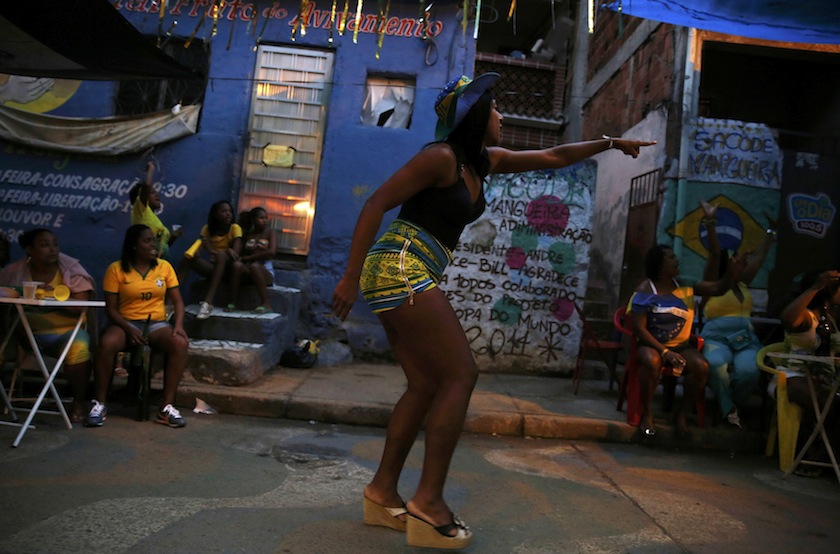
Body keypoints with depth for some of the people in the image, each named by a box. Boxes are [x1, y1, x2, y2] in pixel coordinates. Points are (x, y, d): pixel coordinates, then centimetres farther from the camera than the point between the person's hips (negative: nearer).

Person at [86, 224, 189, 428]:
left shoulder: (164, 267, 6)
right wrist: (129, 329, -19)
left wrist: (178, 324, -14)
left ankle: (167, 406, -24)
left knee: (181, 343, -30)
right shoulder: (116, 269, -1)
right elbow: (111, 308, -2)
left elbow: (177, 301, 5)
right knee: (106, 343, -35)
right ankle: (100, 403, -15)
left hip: (157, 323, 2)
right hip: (126, 322, -1)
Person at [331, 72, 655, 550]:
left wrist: (610, 143, 28)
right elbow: (376, 204, -14)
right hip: (401, 268, -9)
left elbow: (552, 157, 26)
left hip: (399, 277, 9)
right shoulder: (441, 157, -9)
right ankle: (429, 502, -2)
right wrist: (351, 277, -18)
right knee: (461, 374, -8)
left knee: (427, 384, 9)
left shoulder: (485, 160, 17)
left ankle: (383, 493, 16)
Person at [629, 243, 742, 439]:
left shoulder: (685, 284, 5)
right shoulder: (645, 290, -9)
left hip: (681, 345, 4)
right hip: (652, 344, -4)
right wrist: (665, 352, -22)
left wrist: (731, 270, -13)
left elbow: (719, 289, 7)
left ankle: (682, 413, -5)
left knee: (701, 366, -26)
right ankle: (647, 413, -16)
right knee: (651, 361, -38)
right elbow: (639, 328, -13)